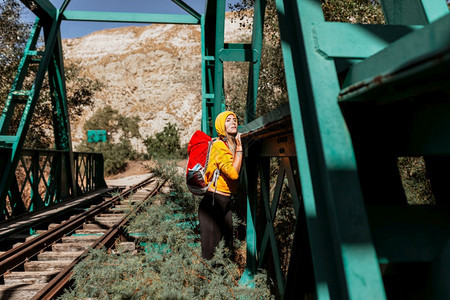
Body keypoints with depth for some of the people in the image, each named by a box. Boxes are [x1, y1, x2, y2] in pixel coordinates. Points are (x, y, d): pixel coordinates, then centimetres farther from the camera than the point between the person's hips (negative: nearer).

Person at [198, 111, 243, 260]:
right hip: (213, 201, -8)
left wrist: (237, 146, 1)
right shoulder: (219, 145, -13)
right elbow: (233, 173, -23)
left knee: (227, 246, 16)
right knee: (210, 250, 2)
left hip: (226, 202, 8)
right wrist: (239, 147, -15)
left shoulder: (232, 145, 12)